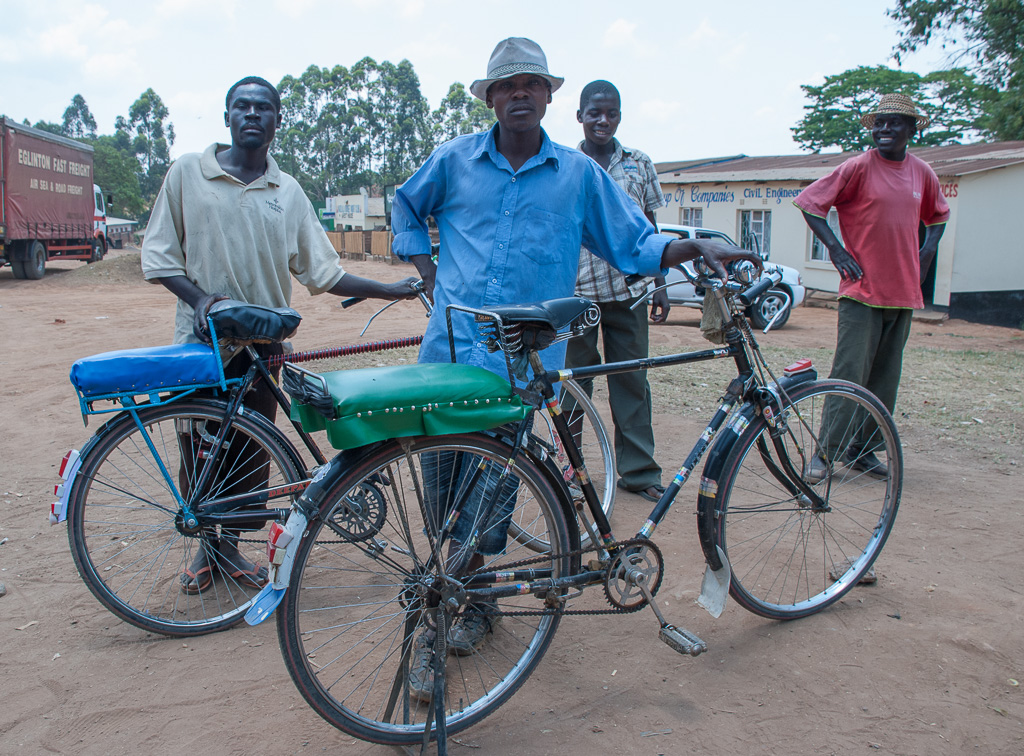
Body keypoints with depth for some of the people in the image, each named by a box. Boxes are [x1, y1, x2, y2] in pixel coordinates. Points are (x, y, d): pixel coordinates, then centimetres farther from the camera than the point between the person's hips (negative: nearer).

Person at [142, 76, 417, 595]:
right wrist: (200, 296, -15)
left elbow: (321, 272, 5)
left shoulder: (288, 191, 7)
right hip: (202, 338, -1)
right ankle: (205, 546, 27)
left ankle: (230, 545, 25)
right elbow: (158, 254, 2)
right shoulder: (188, 172, 2)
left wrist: (390, 290, 1)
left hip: (263, 341, 2)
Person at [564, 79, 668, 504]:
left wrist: (660, 286, 8)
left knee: (631, 380, 5)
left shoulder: (639, 165, 9)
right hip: (575, 292, -1)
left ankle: (638, 470, 15)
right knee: (573, 383, 4)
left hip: (628, 292, 2)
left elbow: (649, 230, 12)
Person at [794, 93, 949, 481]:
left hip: (903, 294, 5)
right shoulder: (859, 167, -5)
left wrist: (926, 253, 11)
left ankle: (862, 450, 18)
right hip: (861, 291, -5)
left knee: (884, 378, 8)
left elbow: (938, 215, 27)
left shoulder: (922, 173, 10)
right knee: (849, 374, -9)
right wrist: (835, 248, -11)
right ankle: (826, 451, -1)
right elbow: (808, 201, -5)